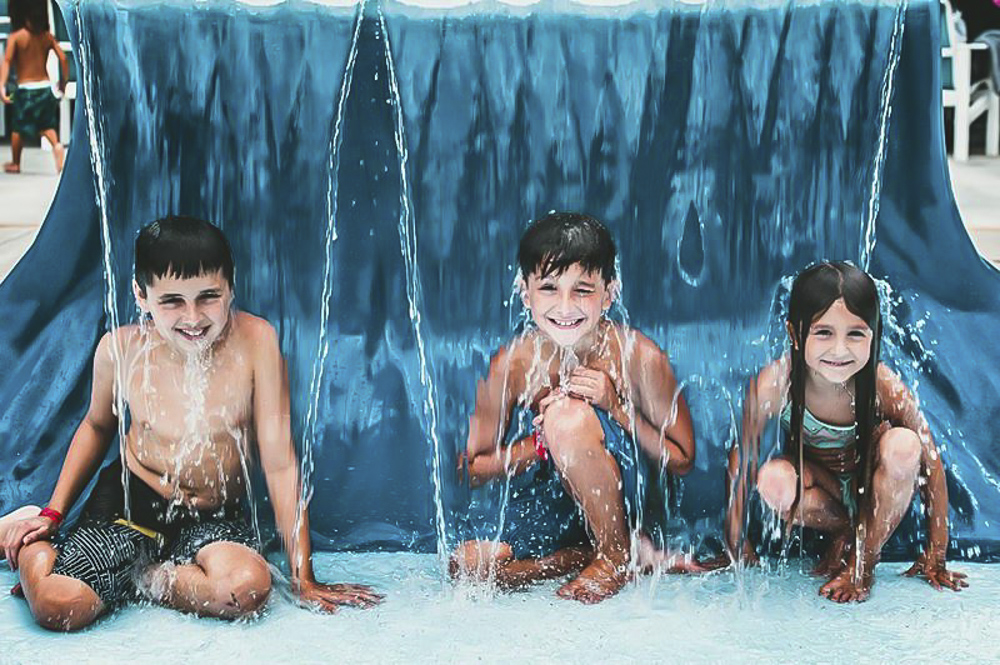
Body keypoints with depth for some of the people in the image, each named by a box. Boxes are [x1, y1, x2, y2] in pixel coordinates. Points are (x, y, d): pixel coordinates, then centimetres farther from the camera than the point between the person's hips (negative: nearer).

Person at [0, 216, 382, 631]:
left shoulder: (255, 341, -18)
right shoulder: (120, 348, -11)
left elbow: (279, 463, -15)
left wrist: (303, 581, -14)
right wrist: (53, 513, 8)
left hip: (216, 518, 0)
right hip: (129, 501, 0)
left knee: (248, 586, -34)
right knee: (59, 605, -27)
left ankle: (137, 576, -7)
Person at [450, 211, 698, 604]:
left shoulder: (639, 356, -18)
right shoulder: (511, 365, -12)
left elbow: (681, 462, -11)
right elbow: (473, 470, -4)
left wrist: (616, 407, -25)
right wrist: (539, 443, -22)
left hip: (617, 495, -4)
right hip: (549, 498, 5)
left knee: (569, 415, -33)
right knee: (467, 566, -17)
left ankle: (618, 554, -11)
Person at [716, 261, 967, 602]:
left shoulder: (887, 388, -28)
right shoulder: (774, 383, -30)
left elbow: (931, 465, -18)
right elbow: (741, 458, -18)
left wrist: (936, 558, -14)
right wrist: (737, 548, -13)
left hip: (871, 487, 0)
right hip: (817, 482, 0)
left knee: (902, 445, -32)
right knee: (773, 481, -33)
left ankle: (865, 559, -12)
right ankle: (844, 532, -1)